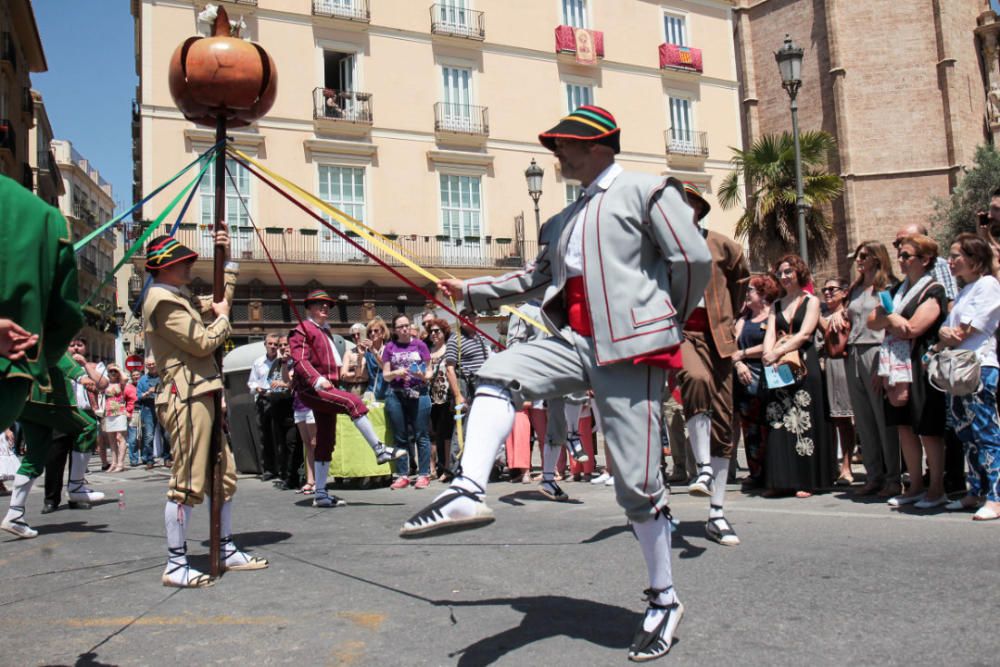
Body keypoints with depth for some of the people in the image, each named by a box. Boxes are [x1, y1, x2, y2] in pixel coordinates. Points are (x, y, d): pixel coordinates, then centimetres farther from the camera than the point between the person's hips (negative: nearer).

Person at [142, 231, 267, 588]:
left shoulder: (180, 297, 20)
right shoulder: (163, 301, -11)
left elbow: (219, 300, 33)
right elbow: (203, 342, -16)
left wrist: (228, 260, 26)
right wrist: (222, 317, 2)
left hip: (203, 395, 11)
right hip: (187, 397, -11)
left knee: (224, 475, 14)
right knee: (188, 482, -7)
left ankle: (227, 551, 24)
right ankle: (175, 566, 1)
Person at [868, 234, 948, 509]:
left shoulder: (933, 290, -7)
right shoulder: (897, 289, 16)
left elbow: (913, 328, -17)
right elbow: (872, 321, 10)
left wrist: (887, 320, -1)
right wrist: (891, 318, -9)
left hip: (921, 367, -7)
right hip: (896, 367, 7)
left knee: (927, 429, -1)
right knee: (904, 427, 9)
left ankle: (937, 489, 10)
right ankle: (916, 486, 19)